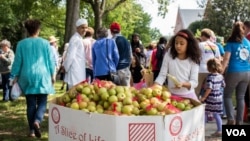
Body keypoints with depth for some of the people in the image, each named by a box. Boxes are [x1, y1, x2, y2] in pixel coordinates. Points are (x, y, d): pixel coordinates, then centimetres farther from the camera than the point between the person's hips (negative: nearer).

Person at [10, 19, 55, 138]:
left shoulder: (21, 44, 0)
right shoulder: (45, 43, -1)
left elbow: (17, 61, 5)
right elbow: (51, 60, 3)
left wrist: (15, 76, 13)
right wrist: (52, 75, 13)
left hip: (27, 76, 1)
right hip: (42, 76, -1)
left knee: (31, 103, 7)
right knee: (42, 102, 4)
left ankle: (32, 130, 8)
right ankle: (37, 121, -22)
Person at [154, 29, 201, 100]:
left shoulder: (193, 60, -7)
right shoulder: (168, 56, -7)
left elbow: (194, 82, -9)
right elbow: (162, 75, -6)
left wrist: (182, 84, -29)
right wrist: (153, 87, -22)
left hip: (188, 95, 0)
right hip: (172, 95, 0)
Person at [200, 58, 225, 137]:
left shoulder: (210, 76, -18)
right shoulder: (220, 76, 2)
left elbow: (209, 89, -23)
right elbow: (223, 85, 14)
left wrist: (203, 98, -18)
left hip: (210, 98, -6)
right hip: (219, 97, 7)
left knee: (205, 114, 6)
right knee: (216, 114, 14)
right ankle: (219, 131, 16)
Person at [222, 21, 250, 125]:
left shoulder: (231, 43, -4)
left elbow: (226, 59, -11)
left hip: (234, 72, -4)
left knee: (227, 95, 9)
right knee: (240, 97, 10)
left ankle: (231, 119, -3)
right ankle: (239, 121, 11)